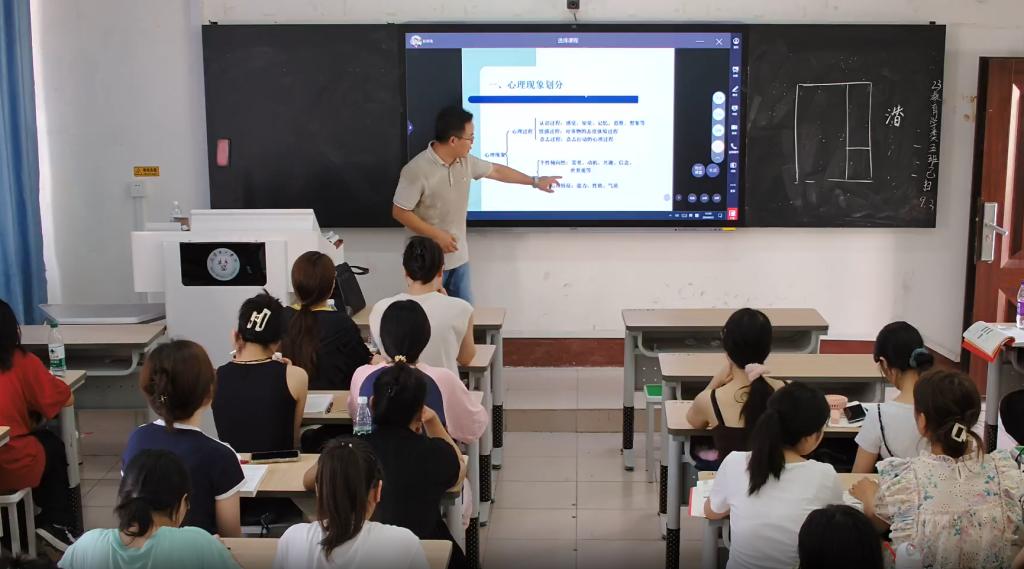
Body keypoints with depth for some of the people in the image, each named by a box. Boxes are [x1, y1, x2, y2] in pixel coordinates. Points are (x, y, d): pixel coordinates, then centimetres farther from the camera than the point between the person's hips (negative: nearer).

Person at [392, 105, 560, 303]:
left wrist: (535, 181, 23)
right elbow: (399, 212, -19)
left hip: (458, 257, 7)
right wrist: (436, 235, -21)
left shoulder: (465, 161, 0)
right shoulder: (417, 170, -22)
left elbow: (496, 170, 17)